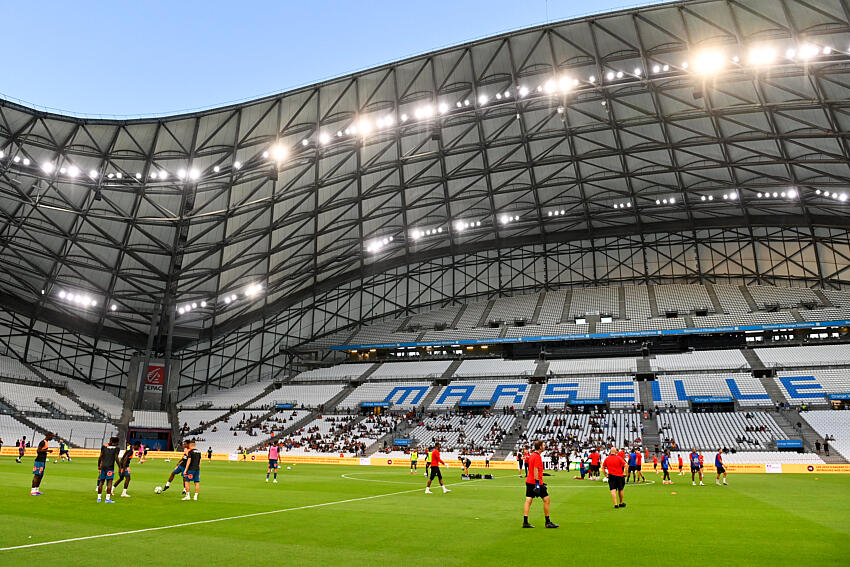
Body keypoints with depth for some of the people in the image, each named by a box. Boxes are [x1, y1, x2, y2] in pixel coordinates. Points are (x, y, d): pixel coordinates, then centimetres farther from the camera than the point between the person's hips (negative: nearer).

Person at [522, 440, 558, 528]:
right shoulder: (537, 456, -14)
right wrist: (537, 482, -23)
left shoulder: (532, 455, 14)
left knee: (528, 500, 5)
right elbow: (535, 470, -21)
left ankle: (525, 522, 4)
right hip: (536, 482, -9)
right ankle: (548, 522, 8)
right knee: (546, 500, 2)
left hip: (529, 481, 9)